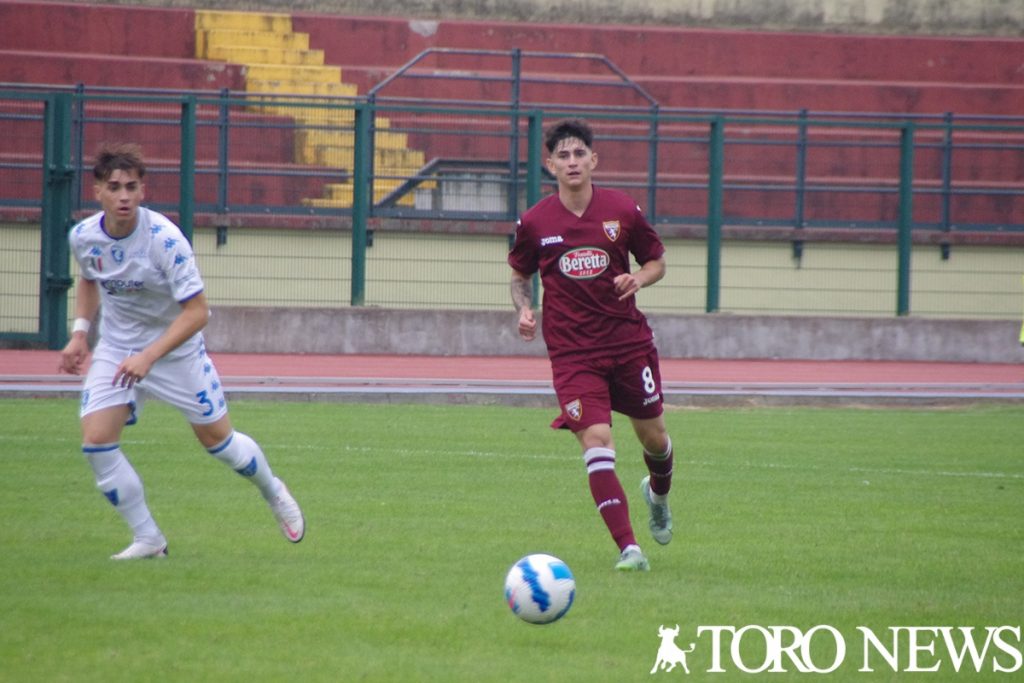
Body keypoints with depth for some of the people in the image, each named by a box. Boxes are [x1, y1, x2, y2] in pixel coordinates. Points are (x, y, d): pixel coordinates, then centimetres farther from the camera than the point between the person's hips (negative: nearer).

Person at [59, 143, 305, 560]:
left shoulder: (165, 239, -27)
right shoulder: (83, 238, -11)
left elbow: (196, 312, -26)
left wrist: (148, 356, -35)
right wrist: (80, 331, 1)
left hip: (176, 348, -3)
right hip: (115, 349, 3)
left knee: (216, 439, 7)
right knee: (96, 441, -14)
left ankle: (274, 493, 39)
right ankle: (147, 539, 0)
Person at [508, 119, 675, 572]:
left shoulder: (623, 211, -2)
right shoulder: (534, 223, -3)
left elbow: (656, 260, 10)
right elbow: (520, 274, 13)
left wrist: (639, 278, -11)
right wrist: (524, 309, -6)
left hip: (629, 342, 2)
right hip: (572, 352, -2)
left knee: (653, 436, 13)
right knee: (596, 441, -17)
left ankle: (658, 492, 50)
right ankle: (628, 547, -17)